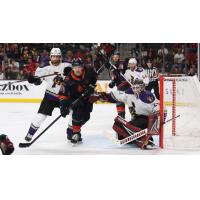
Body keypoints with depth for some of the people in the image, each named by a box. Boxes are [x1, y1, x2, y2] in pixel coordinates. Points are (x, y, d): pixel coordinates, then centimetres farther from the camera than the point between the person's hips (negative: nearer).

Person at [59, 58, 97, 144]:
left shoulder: (88, 71, -21)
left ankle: (72, 128, 26)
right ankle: (75, 133, -10)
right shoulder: (69, 79, -28)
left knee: (86, 116, 5)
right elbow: (63, 94, -26)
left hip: (86, 97, 4)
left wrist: (91, 87, -9)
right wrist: (63, 106, -35)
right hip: (74, 98, -4)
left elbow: (94, 77, 3)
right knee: (77, 114, -23)